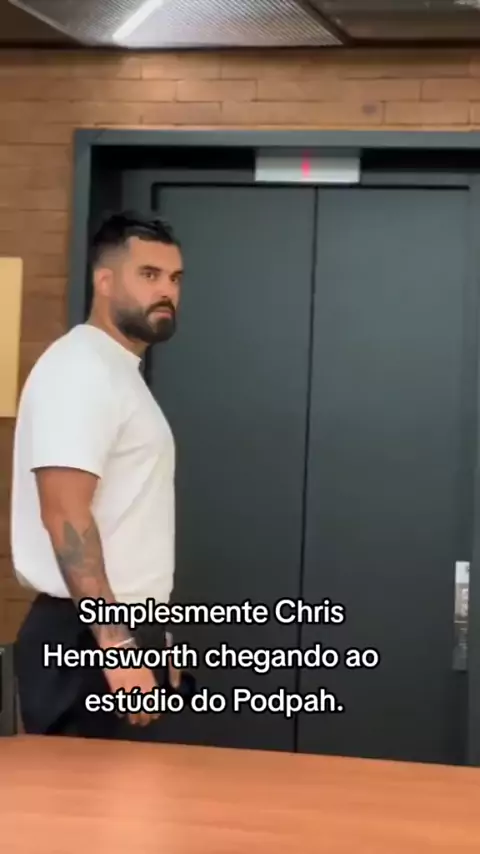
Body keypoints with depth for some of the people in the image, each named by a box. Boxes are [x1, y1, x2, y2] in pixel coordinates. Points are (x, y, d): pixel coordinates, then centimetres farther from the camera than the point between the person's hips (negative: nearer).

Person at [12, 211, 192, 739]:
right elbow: (65, 516, -22)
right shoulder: (81, 369, -14)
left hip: (117, 631, 10)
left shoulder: (121, 372, 17)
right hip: (83, 640, -10)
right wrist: (116, 646, -26)